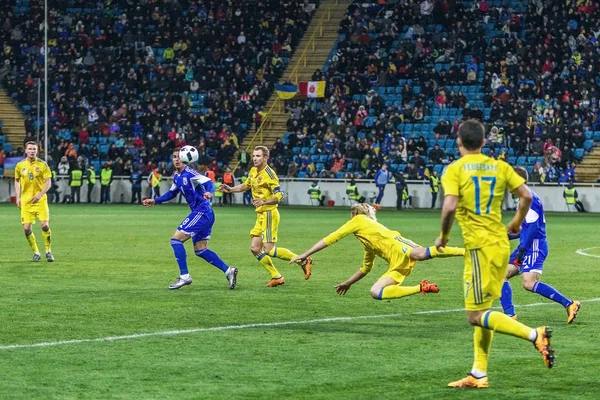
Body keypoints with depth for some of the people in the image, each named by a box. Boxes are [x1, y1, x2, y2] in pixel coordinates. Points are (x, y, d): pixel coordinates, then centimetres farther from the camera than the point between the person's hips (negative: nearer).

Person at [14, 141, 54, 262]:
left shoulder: (42, 165, -4)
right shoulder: (20, 165, 3)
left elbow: (48, 183, -4)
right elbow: (17, 181, 15)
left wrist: (40, 194, -19)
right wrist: (18, 197, 6)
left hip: (40, 200, -2)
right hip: (26, 201, 2)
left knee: (45, 225, -12)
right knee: (27, 228, -4)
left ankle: (48, 251, 6)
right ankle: (36, 253, 12)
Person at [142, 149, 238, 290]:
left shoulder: (189, 172, -14)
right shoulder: (176, 176, 13)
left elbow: (208, 182, -26)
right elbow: (172, 193, 30)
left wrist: (208, 192, -47)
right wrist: (155, 201, 25)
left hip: (202, 213, -9)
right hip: (200, 214, 9)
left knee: (176, 239, -10)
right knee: (200, 250, 11)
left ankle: (184, 276, -7)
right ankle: (228, 270, 12)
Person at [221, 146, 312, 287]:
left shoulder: (269, 174, -17)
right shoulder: (253, 171, 10)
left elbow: (279, 196, -21)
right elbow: (246, 185, 30)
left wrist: (264, 202, -33)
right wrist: (230, 189, 18)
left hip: (269, 214, -9)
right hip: (261, 215, 9)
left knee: (269, 250, -14)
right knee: (255, 248, 5)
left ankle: (303, 261, -2)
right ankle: (276, 277, 12)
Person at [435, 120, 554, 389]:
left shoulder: (454, 170, -7)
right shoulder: (499, 166, 8)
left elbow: (450, 207, -20)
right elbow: (526, 195, 2)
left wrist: (443, 237, -4)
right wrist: (517, 223, 20)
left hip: (479, 246, -7)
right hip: (501, 244, 7)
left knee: (476, 316, -4)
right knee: (482, 311, 15)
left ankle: (534, 335, -19)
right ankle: (478, 375, 14)